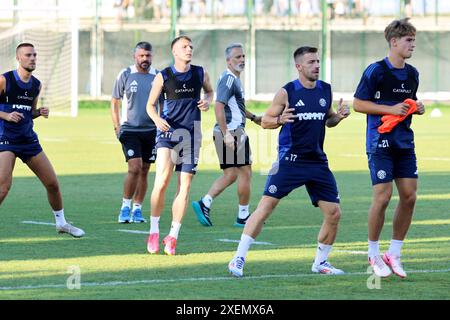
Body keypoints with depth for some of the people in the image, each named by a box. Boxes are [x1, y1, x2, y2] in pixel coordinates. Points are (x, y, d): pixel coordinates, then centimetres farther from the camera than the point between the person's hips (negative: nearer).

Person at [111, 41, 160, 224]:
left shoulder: (158, 76, 5)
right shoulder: (125, 75, -1)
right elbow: (114, 102, 6)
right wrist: (117, 127, -1)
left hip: (151, 130, 3)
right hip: (130, 129, -3)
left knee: (144, 171, 6)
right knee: (134, 168, -14)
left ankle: (137, 209, 15)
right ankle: (125, 207, -2)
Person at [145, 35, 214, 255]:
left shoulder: (200, 73, 5)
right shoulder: (163, 76, -1)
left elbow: (209, 91, 24)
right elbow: (150, 105, 5)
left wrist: (207, 101, 1)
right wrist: (157, 119, -15)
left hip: (191, 134, 3)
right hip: (168, 130, -2)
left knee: (184, 186, 0)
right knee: (162, 181, -18)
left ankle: (172, 237, 8)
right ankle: (154, 231, -4)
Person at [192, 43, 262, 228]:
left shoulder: (234, 79, 18)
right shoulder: (229, 79, -14)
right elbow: (219, 106, -23)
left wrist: (253, 117, 33)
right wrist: (226, 134, -27)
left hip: (230, 133, 10)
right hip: (233, 133, -10)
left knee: (230, 174, 11)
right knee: (245, 173, -2)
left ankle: (204, 204, 3)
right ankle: (243, 216, 5)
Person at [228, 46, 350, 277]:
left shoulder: (326, 90, 8)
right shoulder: (287, 92, -5)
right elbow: (265, 121, 0)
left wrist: (338, 116, -1)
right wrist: (280, 120, -21)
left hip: (317, 162, 5)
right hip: (290, 161, -5)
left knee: (333, 213, 1)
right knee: (266, 206, -11)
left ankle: (320, 262, 19)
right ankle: (239, 258, -7)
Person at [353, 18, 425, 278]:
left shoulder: (412, 74, 11)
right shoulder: (376, 71, -9)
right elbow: (358, 103, -8)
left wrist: (417, 108, 3)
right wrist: (391, 109, -16)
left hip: (405, 142, 7)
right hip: (380, 142, -7)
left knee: (409, 196, 1)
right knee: (383, 197, -9)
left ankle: (394, 253, 13)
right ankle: (374, 254, 7)